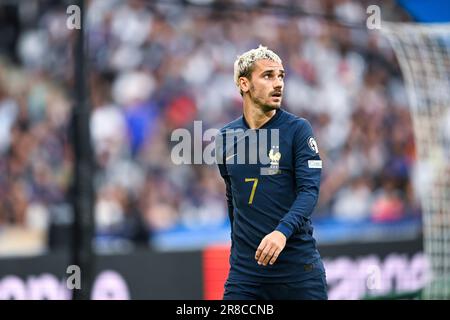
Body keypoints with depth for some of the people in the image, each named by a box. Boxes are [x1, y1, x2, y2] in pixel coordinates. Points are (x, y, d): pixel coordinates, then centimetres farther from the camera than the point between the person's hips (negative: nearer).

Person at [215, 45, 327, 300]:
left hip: (298, 266, -3)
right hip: (245, 267, 3)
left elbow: (309, 190, -13)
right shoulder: (226, 138, 8)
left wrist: (282, 231, -28)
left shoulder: (298, 129, -3)